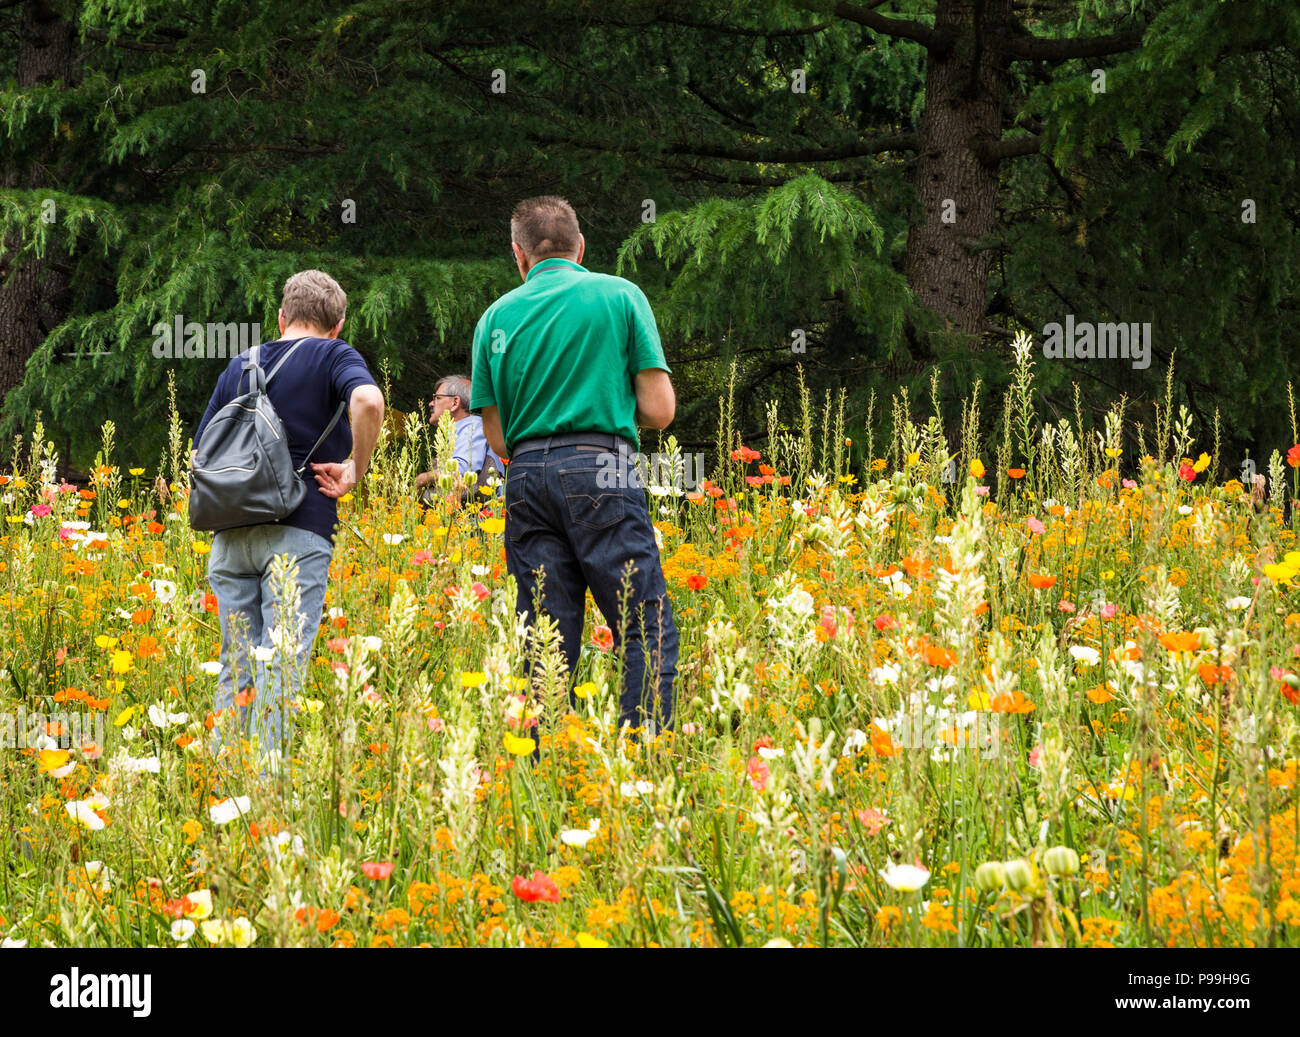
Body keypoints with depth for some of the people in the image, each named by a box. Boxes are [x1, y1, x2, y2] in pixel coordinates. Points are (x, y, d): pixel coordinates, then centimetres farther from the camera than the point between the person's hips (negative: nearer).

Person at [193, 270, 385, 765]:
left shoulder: (238, 367, 18)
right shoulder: (333, 356, 3)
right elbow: (368, 401, -19)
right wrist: (357, 470, -7)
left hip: (230, 535, 5)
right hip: (298, 532, -5)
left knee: (236, 668, 10)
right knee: (281, 668, -7)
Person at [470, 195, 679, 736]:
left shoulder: (497, 317, 13)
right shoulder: (620, 295, 5)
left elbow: (497, 437, 12)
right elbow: (659, 409, 2)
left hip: (526, 477, 4)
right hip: (600, 471, -4)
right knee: (648, 629, -3)